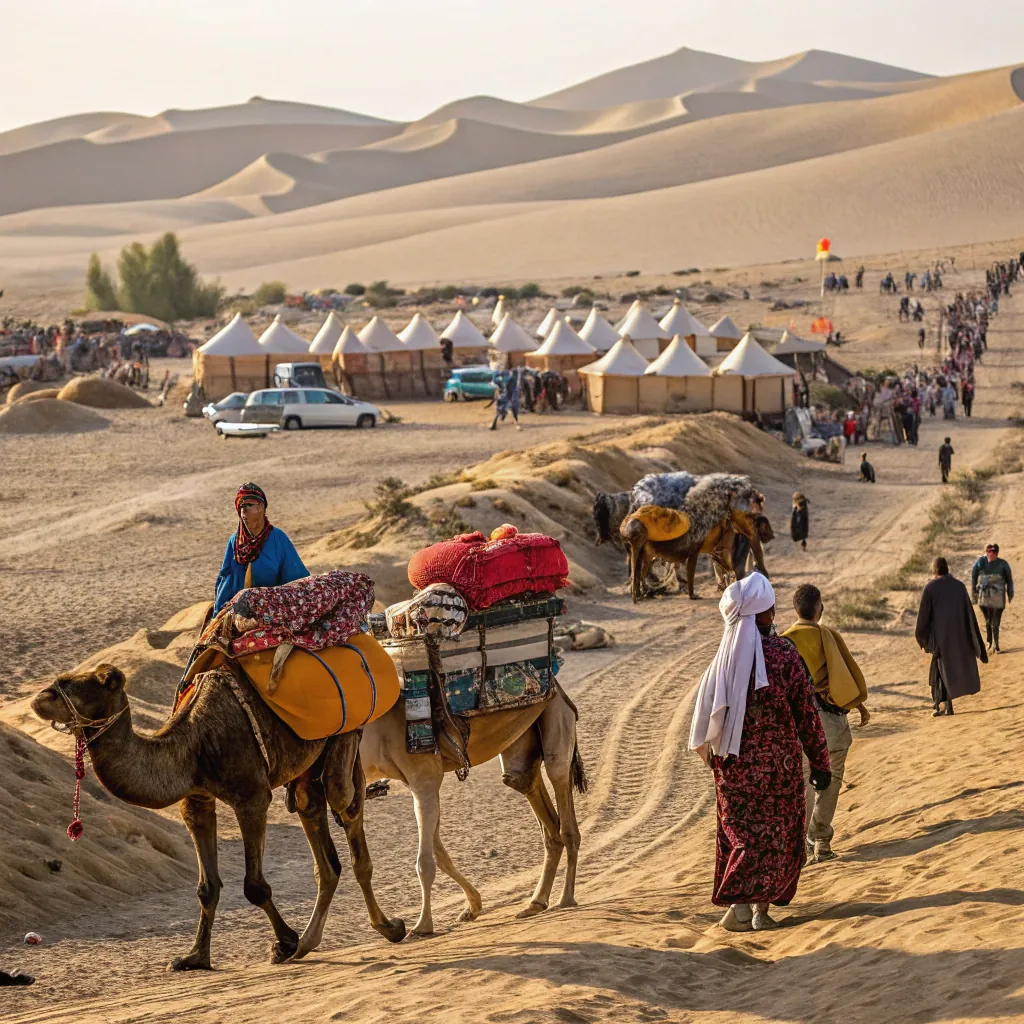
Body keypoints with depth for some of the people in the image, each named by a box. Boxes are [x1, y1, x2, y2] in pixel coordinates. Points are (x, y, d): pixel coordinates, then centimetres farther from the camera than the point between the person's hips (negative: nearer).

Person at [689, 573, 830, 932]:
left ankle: (740, 903, 6)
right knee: (776, 834, 7)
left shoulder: (724, 656, -3)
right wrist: (819, 762, 0)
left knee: (741, 832, 14)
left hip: (734, 763, 3)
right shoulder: (783, 653, -11)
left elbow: (705, 711, 2)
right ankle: (758, 907, -1)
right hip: (778, 763, -3)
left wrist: (709, 751, 18)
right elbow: (806, 711, -8)